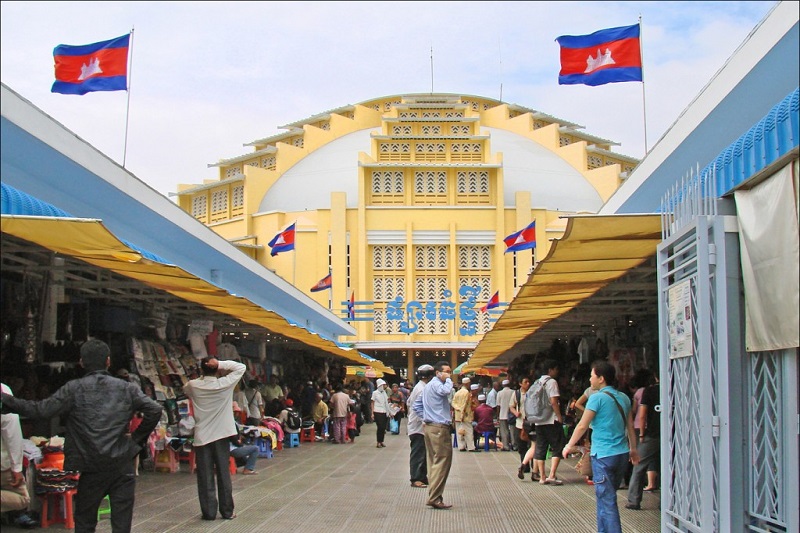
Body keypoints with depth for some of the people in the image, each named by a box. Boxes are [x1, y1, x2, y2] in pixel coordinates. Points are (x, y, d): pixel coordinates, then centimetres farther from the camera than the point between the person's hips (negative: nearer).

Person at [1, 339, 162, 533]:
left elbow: (41, 410, -11)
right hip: (122, 467, 1)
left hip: (90, 469, -1)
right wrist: (137, 438, 7)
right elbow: (155, 410, -4)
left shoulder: (73, 389, -4)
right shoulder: (126, 388, 2)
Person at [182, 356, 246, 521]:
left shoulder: (193, 386, -5)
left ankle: (209, 512, 6)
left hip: (202, 436, 0)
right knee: (224, 473, 7)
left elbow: (185, 390, 19)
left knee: (205, 476, 4)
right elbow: (241, 368, 2)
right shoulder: (224, 384, -8)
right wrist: (220, 364, -8)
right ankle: (227, 511, 11)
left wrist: (202, 376, 10)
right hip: (221, 435, 0)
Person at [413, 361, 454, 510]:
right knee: (443, 461, -9)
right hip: (439, 428, -11)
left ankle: (433, 496, 15)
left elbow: (417, 405, 23)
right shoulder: (436, 384, -12)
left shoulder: (428, 386, 19)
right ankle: (435, 498, -13)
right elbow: (446, 391, -35)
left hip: (428, 426, 11)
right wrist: (448, 380, -16)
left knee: (433, 461, 12)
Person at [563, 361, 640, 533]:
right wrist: (633, 449, 24)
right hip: (622, 454, 7)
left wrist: (569, 446, 3)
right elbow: (630, 425, 15)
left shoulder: (597, 398, -11)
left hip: (603, 455, -7)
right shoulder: (623, 398, 9)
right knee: (606, 497, 19)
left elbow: (582, 426, -8)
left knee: (607, 500, -3)